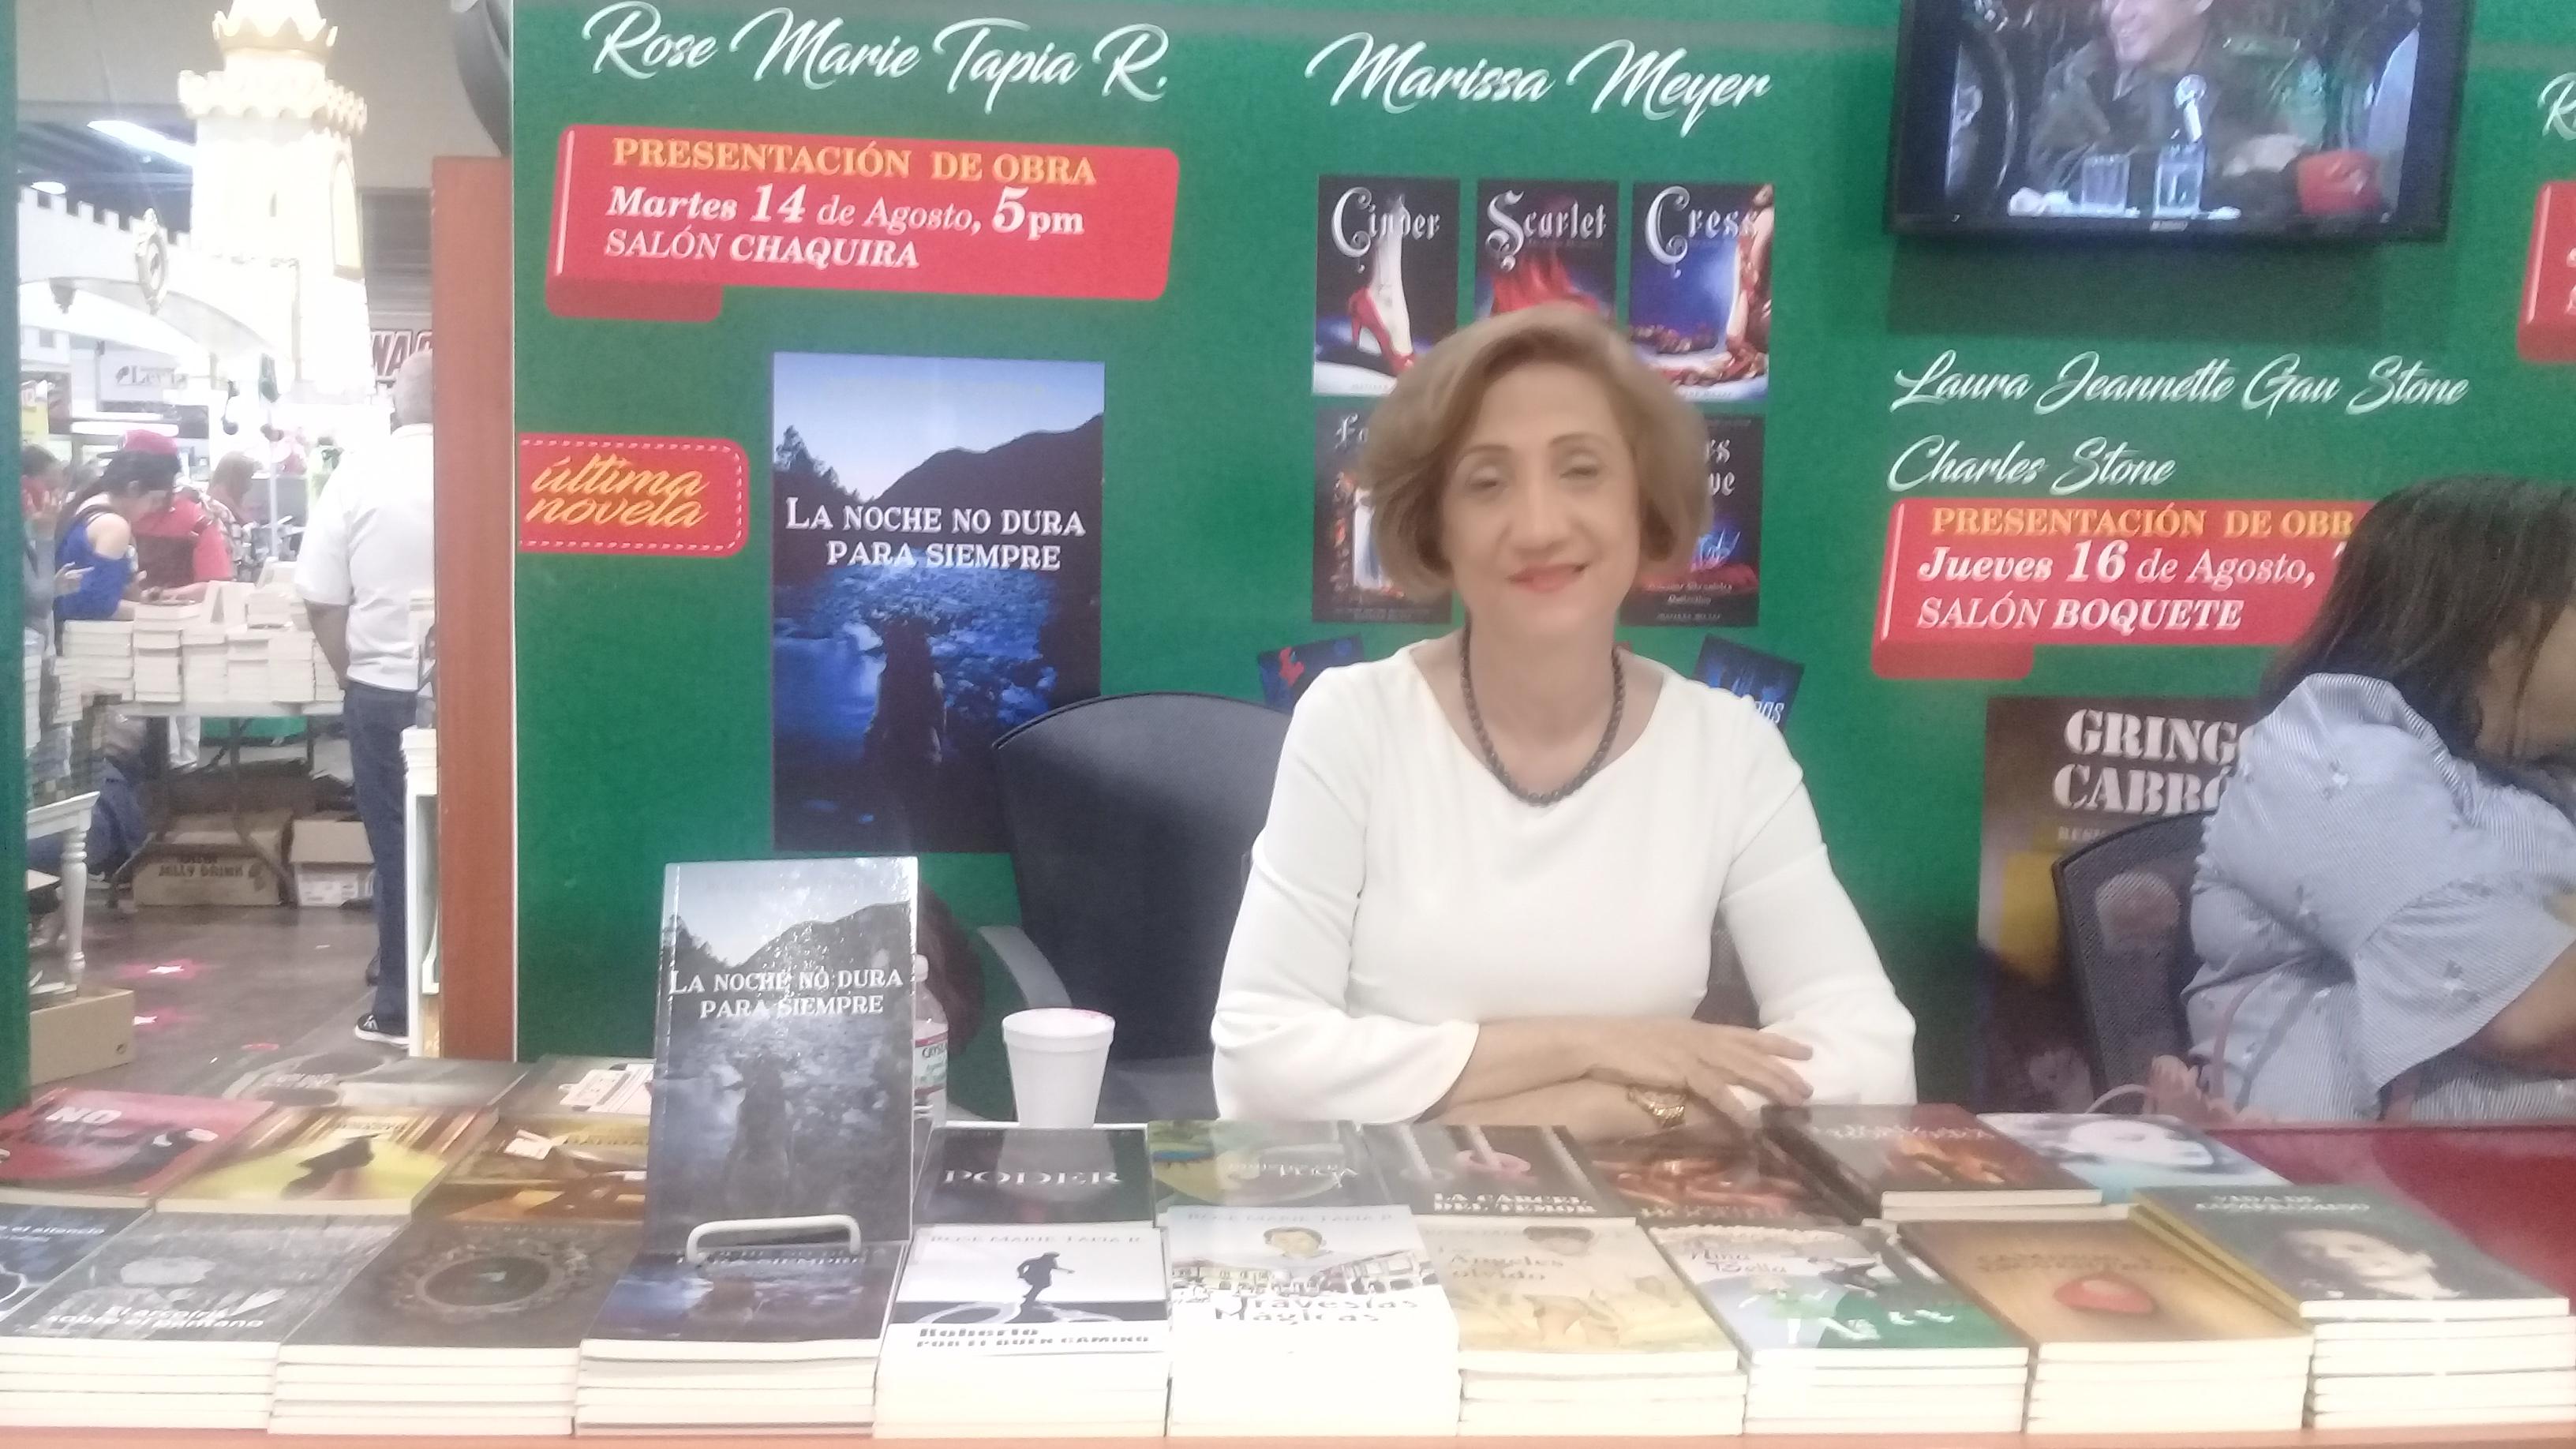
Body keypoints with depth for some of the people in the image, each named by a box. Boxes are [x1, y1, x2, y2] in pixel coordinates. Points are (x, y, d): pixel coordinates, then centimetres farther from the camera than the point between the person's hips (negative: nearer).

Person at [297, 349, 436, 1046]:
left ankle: (401, 1007, 14)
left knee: (398, 851, 8)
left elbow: (322, 600, -1)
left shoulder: (357, 474, -3)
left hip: (384, 691, 1)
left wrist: (355, 674, 12)